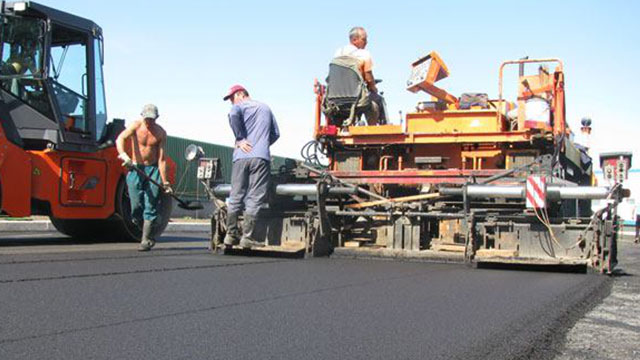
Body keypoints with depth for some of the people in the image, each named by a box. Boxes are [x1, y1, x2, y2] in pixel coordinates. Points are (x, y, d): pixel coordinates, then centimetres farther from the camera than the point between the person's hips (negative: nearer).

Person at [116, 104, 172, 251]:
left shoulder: (161, 133, -2)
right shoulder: (136, 126, -4)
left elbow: (161, 158, -4)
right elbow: (120, 139, -21)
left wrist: (165, 182, -10)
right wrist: (123, 155, -41)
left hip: (153, 169, 0)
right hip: (136, 169, 0)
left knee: (150, 205, -9)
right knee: (136, 207, -4)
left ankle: (146, 240, -3)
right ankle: (149, 233, 20)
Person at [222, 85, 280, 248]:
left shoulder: (240, 106, 8)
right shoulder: (265, 108, 22)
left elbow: (233, 115, -16)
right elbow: (275, 134, 21)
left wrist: (240, 139, -9)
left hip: (241, 157, -1)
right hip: (261, 157, 2)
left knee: (235, 197, 6)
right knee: (254, 199, -2)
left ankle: (231, 235, 8)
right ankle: (247, 237, -7)